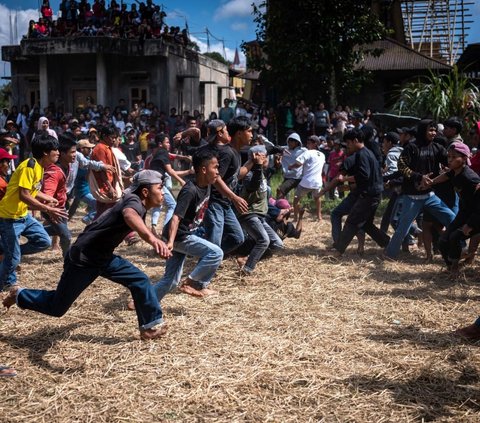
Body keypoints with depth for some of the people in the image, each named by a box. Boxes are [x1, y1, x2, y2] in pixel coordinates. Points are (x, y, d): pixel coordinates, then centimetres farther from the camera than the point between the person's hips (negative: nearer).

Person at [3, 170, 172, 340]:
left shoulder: (138, 205, 4)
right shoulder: (134, 201, -25)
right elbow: (130, 215, -53)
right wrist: (151, 237, -72)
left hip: (102, 257, 9)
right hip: (82, 259, -9)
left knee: (140, 281, 0)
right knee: (57, 307, 7)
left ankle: (152, 326, 8)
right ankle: (19, 295, 30)